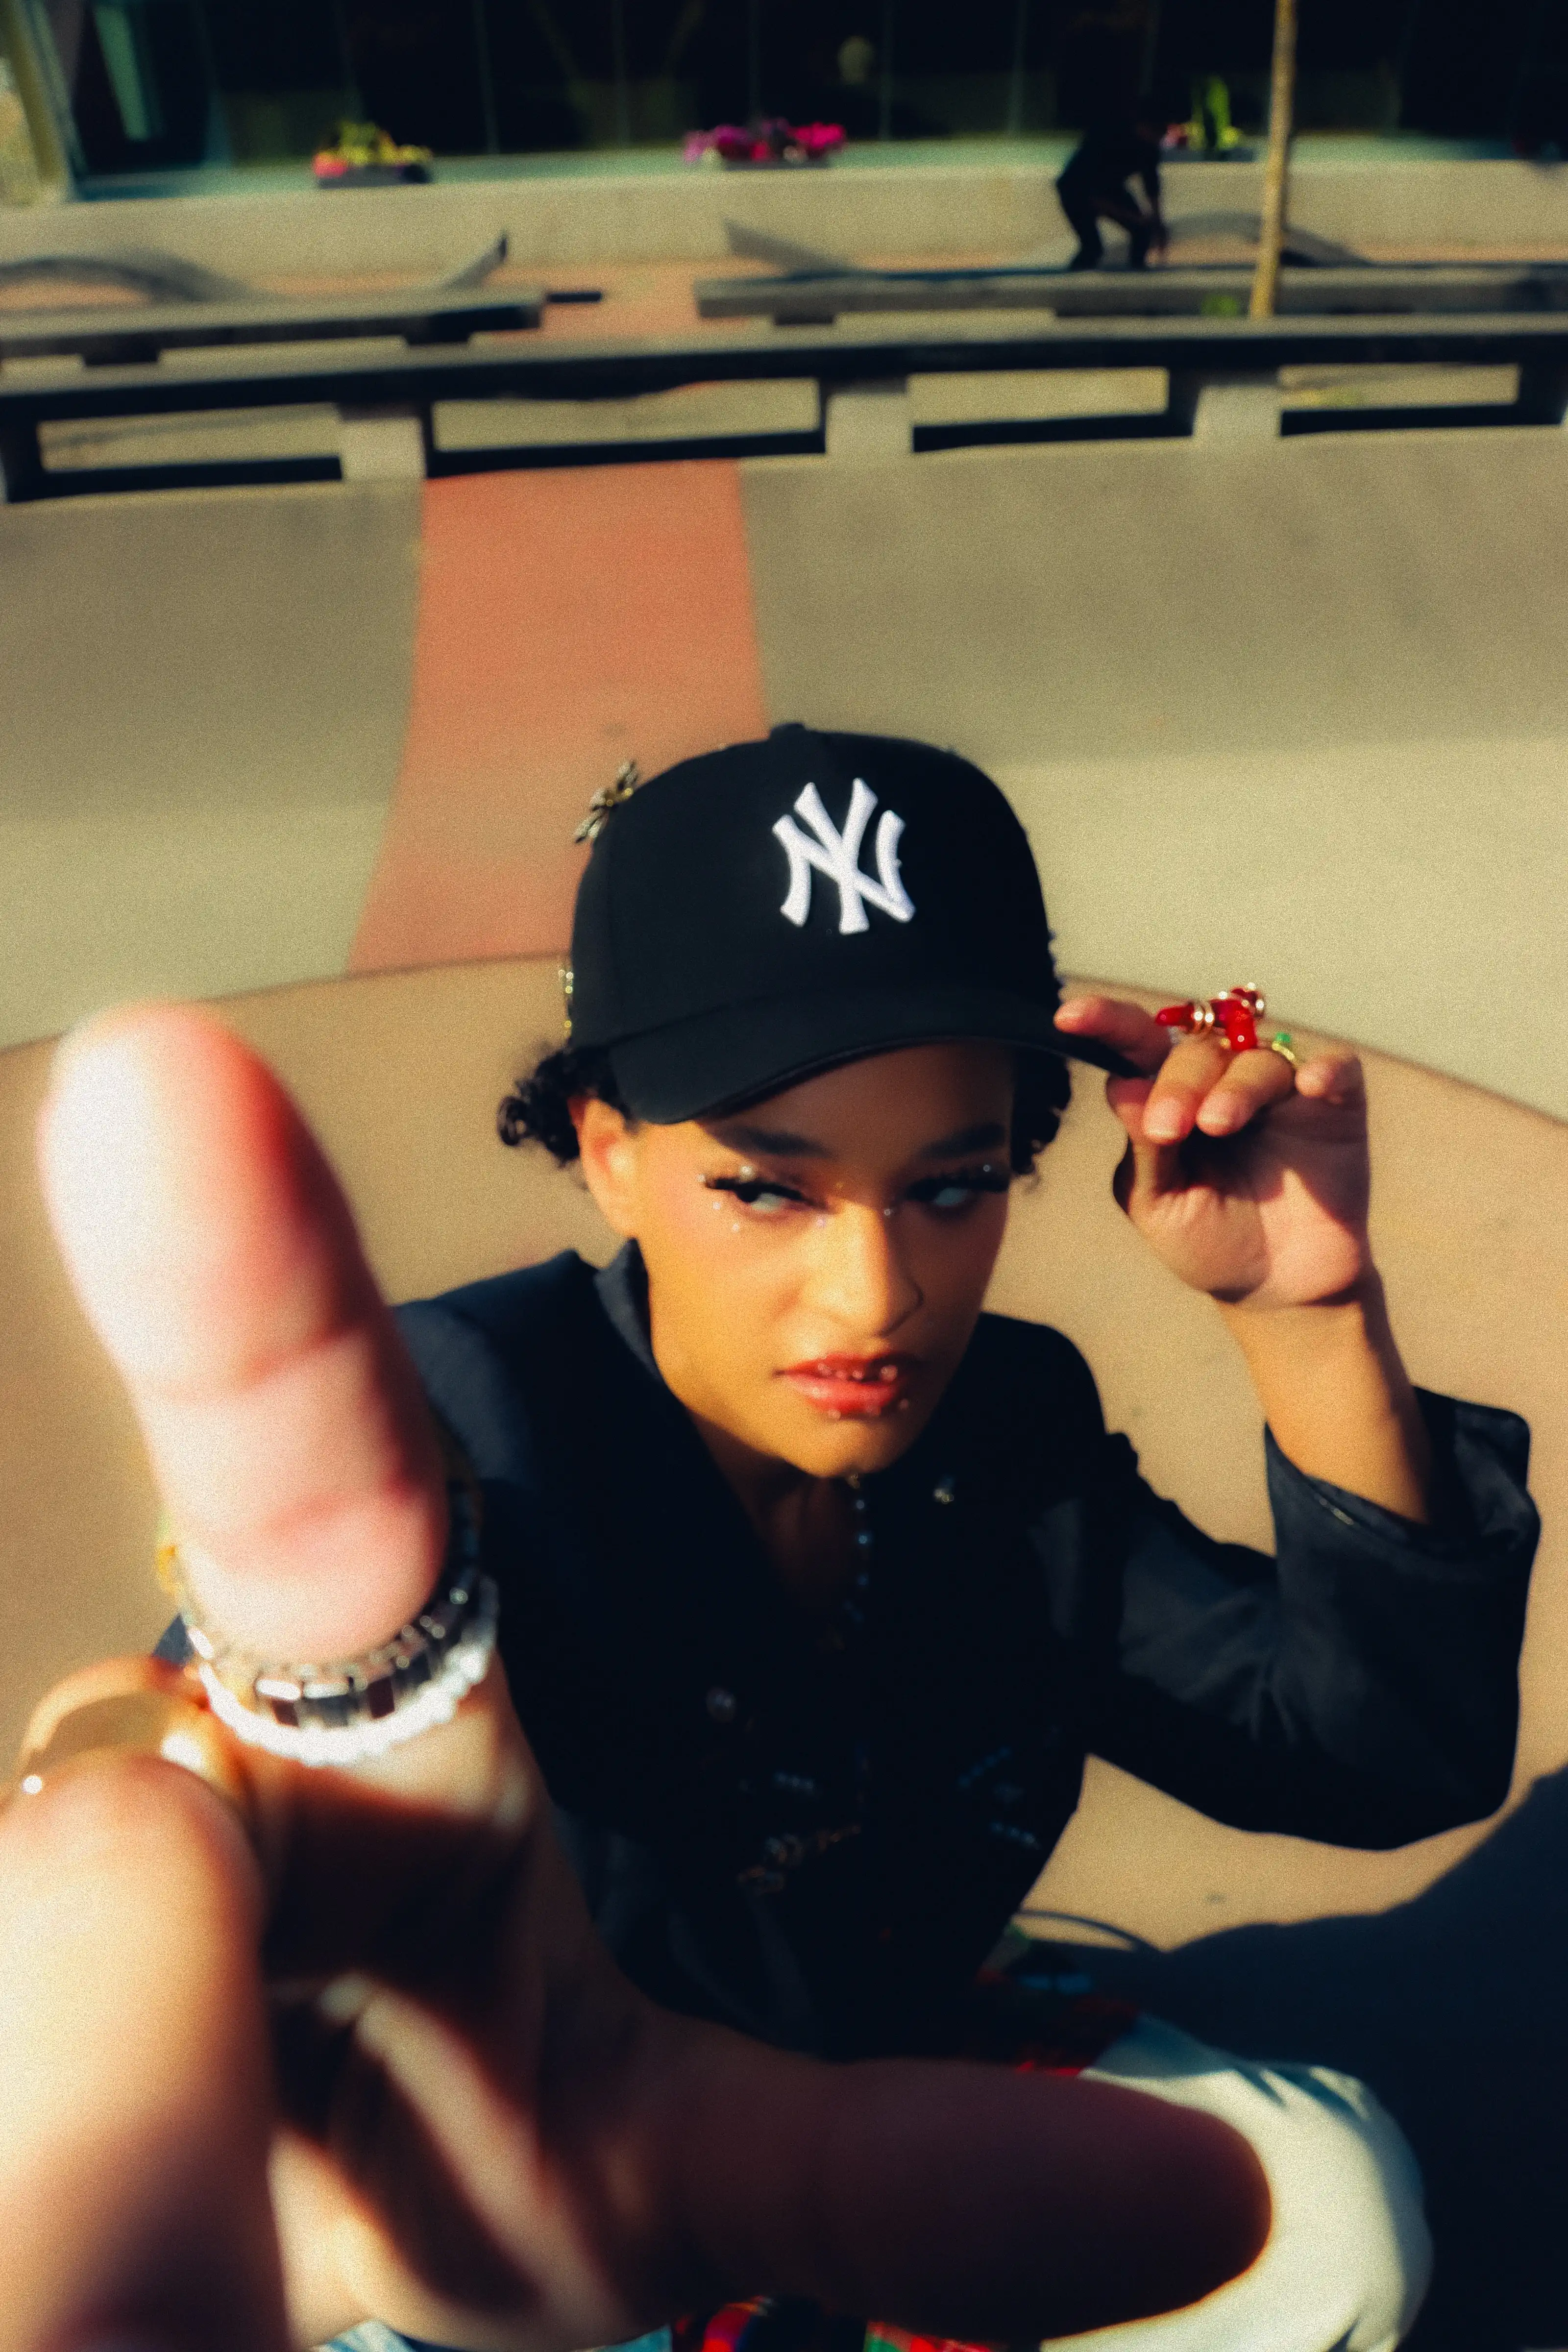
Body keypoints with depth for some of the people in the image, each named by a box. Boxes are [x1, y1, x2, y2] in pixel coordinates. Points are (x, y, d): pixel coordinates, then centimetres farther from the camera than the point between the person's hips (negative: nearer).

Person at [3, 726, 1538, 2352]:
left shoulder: (1011, 1427, -13)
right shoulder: (460, 1418, -27)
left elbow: (1395, 1753, -13)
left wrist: (1309, 1314, -25)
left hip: (866, 2070, 4)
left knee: (1329, 2205, -13)